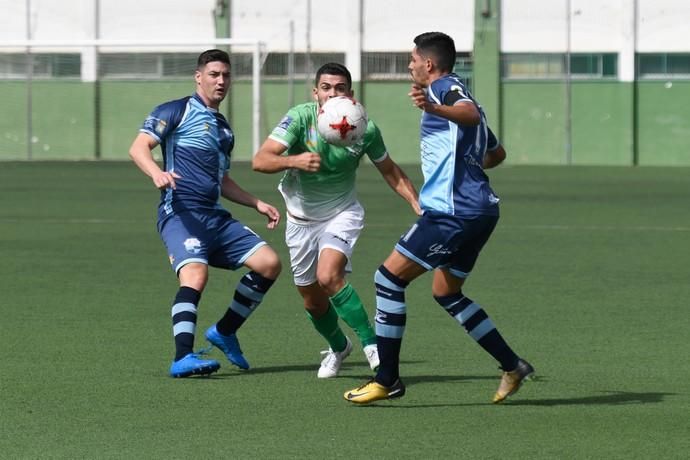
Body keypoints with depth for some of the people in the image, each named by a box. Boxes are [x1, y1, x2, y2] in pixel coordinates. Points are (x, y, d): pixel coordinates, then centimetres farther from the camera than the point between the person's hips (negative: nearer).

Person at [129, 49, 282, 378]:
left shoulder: (224, 129, 26)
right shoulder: (176, 112, 2)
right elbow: (139, 147, -10)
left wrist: (258, 204, 25)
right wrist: (157, 172, -30)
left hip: (215, 216, 8)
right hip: (180, 213, -8)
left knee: (269, 263, -3)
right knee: (195, 273, -30)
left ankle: (224, 332, 13)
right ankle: (182, 358, -37)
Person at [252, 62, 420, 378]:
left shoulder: (364, 128, -16)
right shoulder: (300, 118, -22)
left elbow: (390, 171, 2)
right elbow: (260, 161, -31)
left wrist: (418, 205, -9)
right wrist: (294, 160, -50)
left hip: (342, 213, -2)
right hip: (301, 218, 2)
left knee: (328, 276, -29)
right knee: (313, 301, 12)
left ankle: (371, 344, -19)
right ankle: (338, 347, 41)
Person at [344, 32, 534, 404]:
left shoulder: (446, 87, -6)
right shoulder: (452, 93, 22)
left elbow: (471, 114, -32)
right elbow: (496, 153, 33)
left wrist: (433, 108, -50)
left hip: (453, 212, -10)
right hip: (479, 209, 10)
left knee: (389, 277, -6)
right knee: (446, 294, 21)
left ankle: (387, 379, -6)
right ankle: (512, 366, 16)